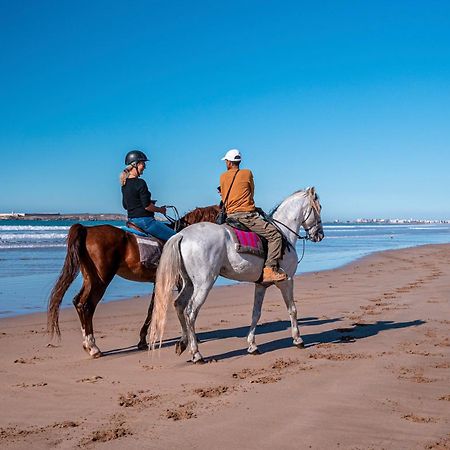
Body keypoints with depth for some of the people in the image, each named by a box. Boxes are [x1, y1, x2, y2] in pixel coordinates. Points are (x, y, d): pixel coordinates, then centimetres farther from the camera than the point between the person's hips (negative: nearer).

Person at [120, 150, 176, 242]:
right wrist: (161, 210, -4)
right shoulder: (140, 183, -18)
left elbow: (125, 206, 18)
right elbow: (147, 206, -20)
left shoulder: (125, 184, 9)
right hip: (144, 220, -10)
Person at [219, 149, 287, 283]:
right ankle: (270, 269, -22)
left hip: (230, 215, 6)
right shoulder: (247, 173, 2)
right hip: (246, 215, -6)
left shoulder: (223, 177, 11)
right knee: (275, 234, -9)